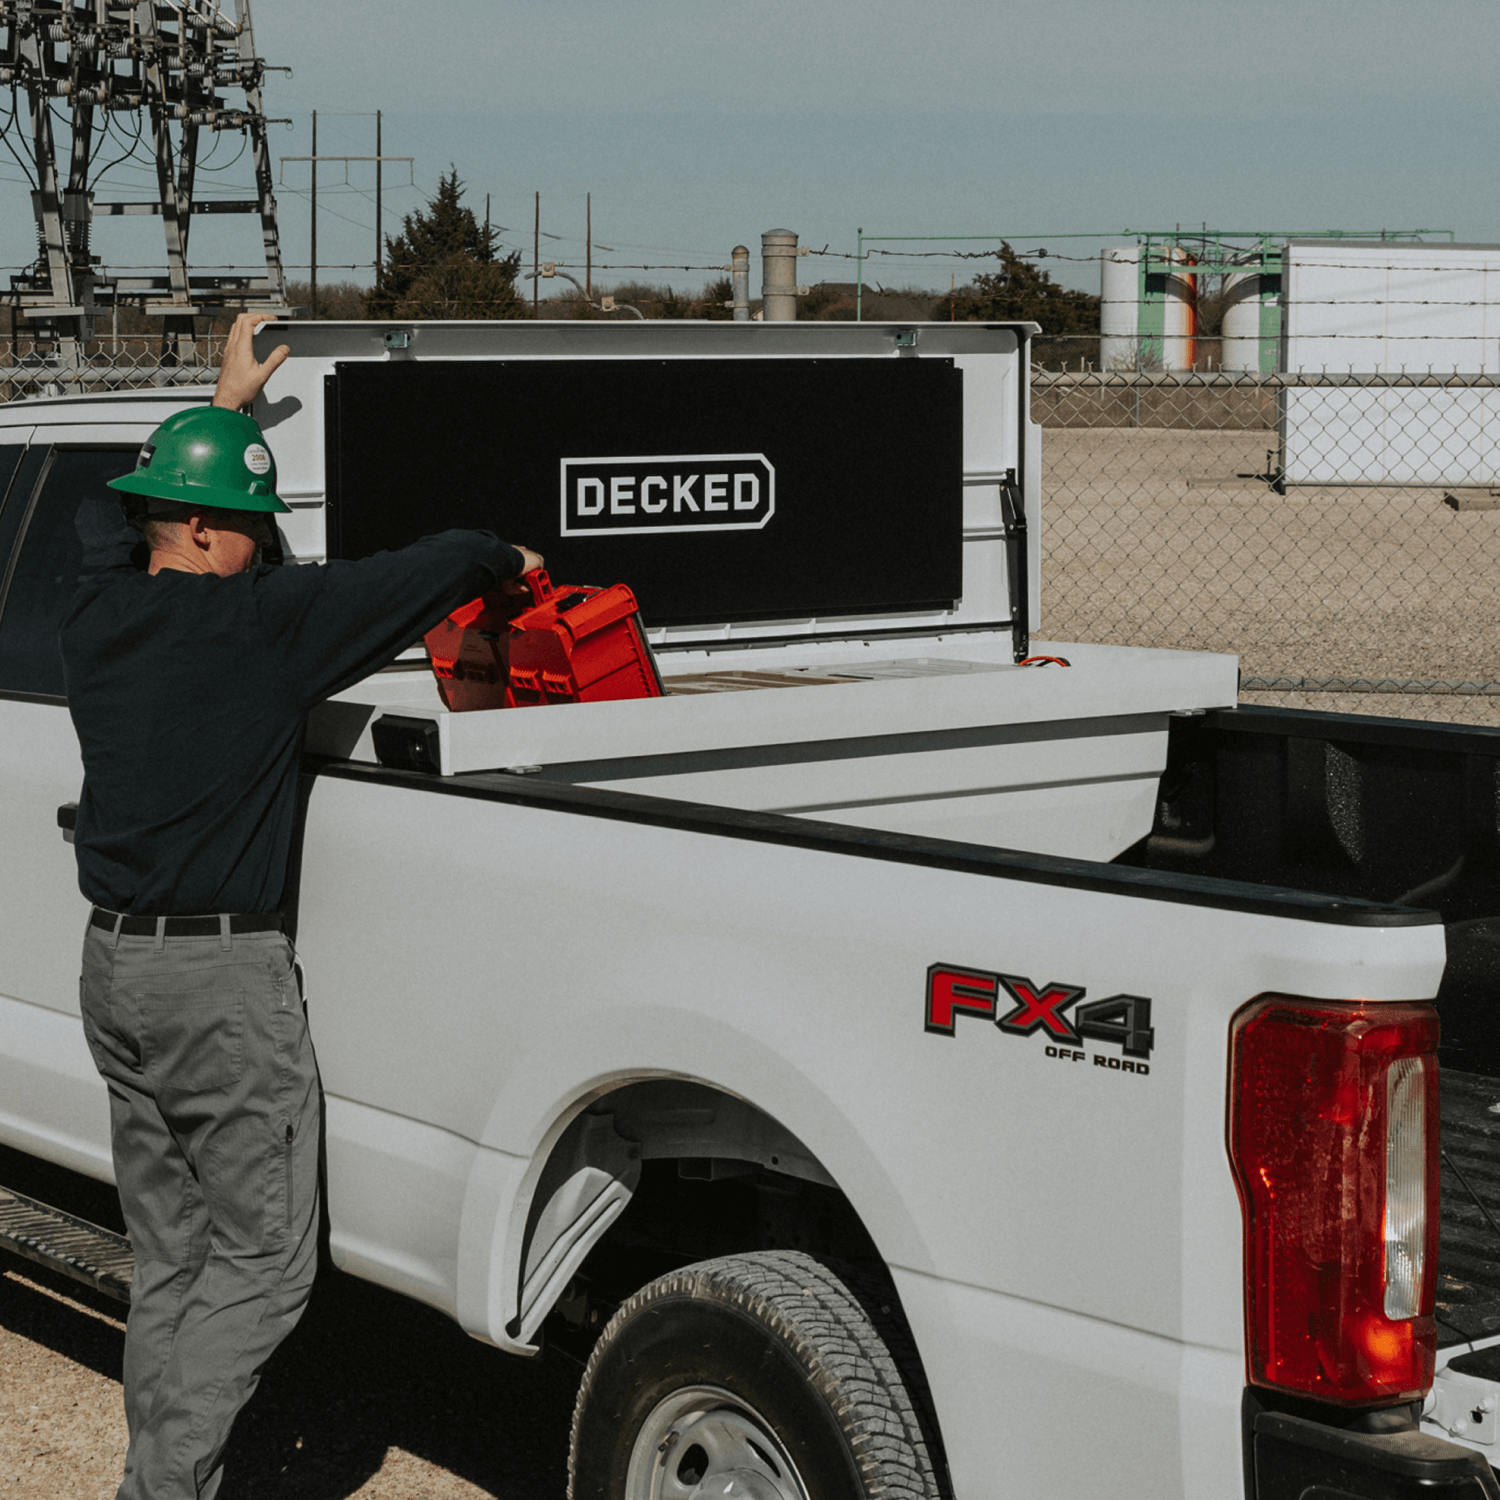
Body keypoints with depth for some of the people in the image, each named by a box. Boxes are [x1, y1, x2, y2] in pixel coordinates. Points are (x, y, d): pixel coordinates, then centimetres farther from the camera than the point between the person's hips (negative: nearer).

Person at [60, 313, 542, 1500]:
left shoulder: (98, 618, 7)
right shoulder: (261, 624, -14)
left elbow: (163, 514, 28)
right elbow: (433, 570, -10)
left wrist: (229, 408, 37)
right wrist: (509, 558, 11)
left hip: (114, 963, 8)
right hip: (222, 978, -8)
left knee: (168, 1257, 14)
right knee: (264, 1261, -1)